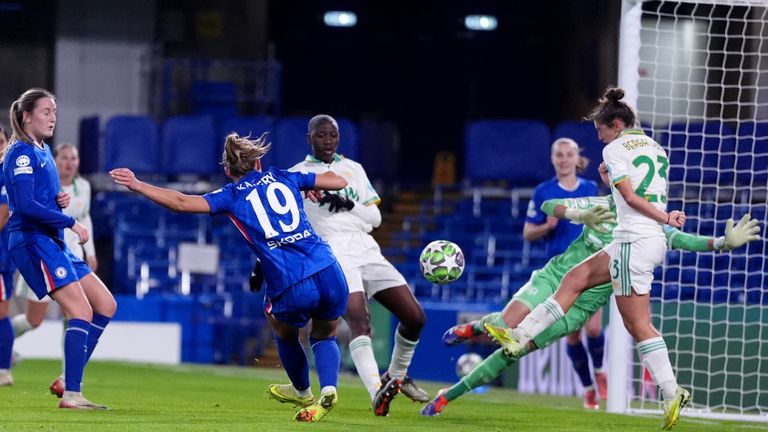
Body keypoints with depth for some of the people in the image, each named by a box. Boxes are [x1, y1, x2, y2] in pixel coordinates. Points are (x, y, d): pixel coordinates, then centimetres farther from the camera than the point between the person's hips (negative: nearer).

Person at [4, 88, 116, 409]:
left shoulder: (43, 151, 19)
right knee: (81, 312, -19)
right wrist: (71, 222, -18)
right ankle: (70, 394, -22)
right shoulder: (22, 153, -10)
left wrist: (60, 201, 8)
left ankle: (69, 380, 8)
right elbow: (27, 205, -21)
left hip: (53, 242, 10)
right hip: (33, 241, -10)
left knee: (106, 305, 8)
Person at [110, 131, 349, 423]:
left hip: (291, 288, -2)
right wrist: (316, 185, 46)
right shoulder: (283, 178, 19)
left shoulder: (232, 196, 11)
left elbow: (181, 203, 2)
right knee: (325, 336, 26)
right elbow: (339, 182, 25)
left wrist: (137, 185, 11)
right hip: (329, 273, 2)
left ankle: (303, 393, 47)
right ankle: (328, 388, -1)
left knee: (285, 333, 31)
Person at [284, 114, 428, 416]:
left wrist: (349, 205, -6)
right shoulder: (297, 176, 9)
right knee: (359, 320, -28)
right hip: (332, 254, -5)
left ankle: (396, 377, 23)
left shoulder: (354, 169, 19)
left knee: (415, 317, -1)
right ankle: (377, 394, -37)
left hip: (366, 249, 5)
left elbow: (375, 216, 13)